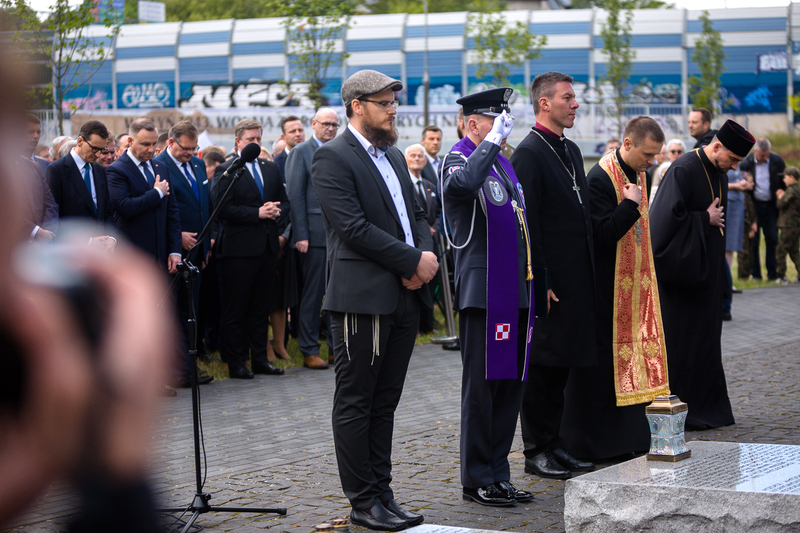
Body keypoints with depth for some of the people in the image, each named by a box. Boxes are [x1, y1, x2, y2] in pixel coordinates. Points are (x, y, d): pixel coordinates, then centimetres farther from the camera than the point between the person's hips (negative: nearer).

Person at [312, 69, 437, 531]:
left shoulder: (393, 155, 18)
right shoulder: (333, 158, -8)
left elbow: (416, 212, 19)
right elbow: (354, 227, -17)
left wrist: (426, 257, -2)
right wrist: (414, 260, -15)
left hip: (406, 296, 8)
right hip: (363, 298, -8)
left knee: (385, 402, 13)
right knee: (355, 403, 1)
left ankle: (382, 493, 19)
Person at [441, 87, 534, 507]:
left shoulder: (501, 162, 18)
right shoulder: (459, 158, -9)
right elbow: (463, 185, -36)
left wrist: (534, 280, 20)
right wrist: (493, 140, -27)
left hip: (515, 291, 9)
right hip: (483, 293, -9)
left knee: (511, 383, 11)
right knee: (481, 386, -2)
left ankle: (498, 475, 19)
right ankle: (477, 480, 6)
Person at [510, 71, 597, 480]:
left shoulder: (571, 151, 16)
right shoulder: (529, 153, -12)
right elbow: (526, 222, -16)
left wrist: (587, 274, 17)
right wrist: (539, 282, -19)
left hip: (575, 278, 9)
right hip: (549, 280, -9)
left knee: (561, 364, 13)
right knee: (541, 365, -2)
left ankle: (553, 444, 20)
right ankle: (536, 451, 6)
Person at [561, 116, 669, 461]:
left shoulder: (637, 175, 11)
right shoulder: (600, 178, -17)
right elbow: (604, 235, -24)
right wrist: (631, 204, -22)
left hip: (634, 285, 9)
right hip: (607, 288, -9)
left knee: (633, 354, 10)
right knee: (604, 363, -4)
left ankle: (629, 437, 16)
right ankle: (598, 442, 3)